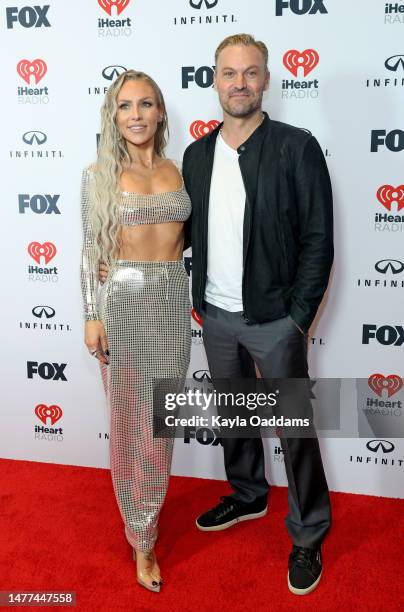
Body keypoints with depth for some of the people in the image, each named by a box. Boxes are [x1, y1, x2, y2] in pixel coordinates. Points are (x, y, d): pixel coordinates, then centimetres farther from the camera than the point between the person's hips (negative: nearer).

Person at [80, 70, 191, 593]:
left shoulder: (178, 170, 9)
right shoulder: (99, 174, 0)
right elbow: (90, 250, -2)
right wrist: (92, 316, -7)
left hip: (172, 300, 3)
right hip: (123, 298, -3)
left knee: (161, 423, 8)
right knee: (129, 422, 6)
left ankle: (144, 522, 28)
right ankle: (142, 537, 24)